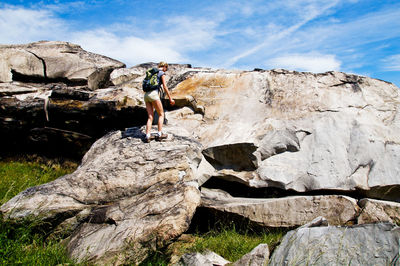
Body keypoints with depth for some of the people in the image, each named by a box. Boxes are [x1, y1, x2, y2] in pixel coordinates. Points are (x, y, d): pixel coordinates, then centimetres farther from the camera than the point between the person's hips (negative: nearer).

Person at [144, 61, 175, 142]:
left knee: (150, 117, 4)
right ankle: (159, 134, 1)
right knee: (161, 114, 7)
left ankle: (147, 136, -8)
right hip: (153, 94, -7)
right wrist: (170, 98, 0)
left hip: (146, 95, 7)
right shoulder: (162, 73, 3)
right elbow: (165, 87, -4)